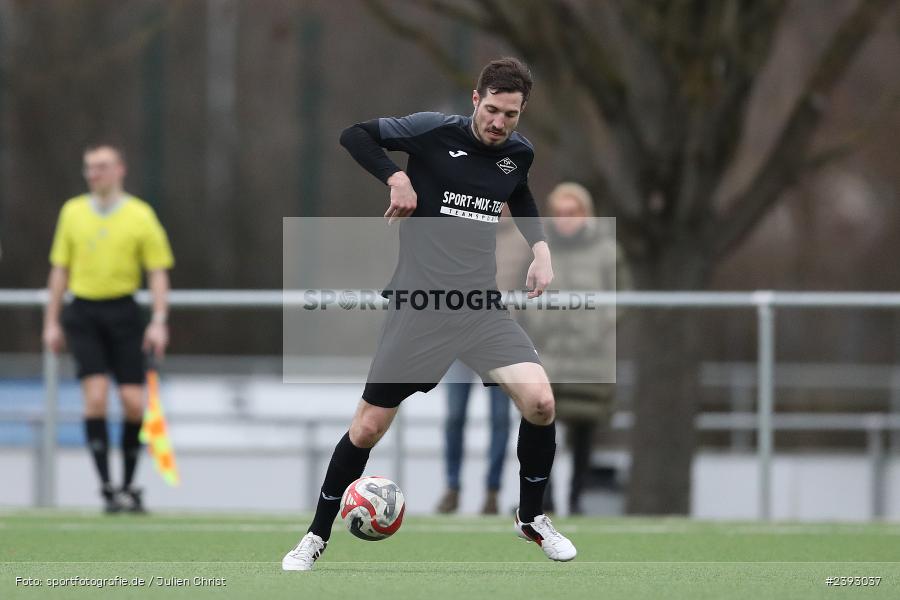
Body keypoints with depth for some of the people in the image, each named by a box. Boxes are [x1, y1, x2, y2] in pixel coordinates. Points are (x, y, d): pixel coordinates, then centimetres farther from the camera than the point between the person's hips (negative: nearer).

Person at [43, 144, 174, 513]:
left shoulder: (140, 216, 1)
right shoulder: (72, 212, 8)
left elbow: (158, 272, 0)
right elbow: (60, 270, 13)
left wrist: (159, 322, -10)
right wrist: (52, 322, 9)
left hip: (123, 312, -1)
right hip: (82, 313, 1)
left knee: (133, 403, -4)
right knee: (95, 396, -14)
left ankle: (128, 486, 14)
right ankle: (107, 487, -12)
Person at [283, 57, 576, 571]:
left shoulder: (519, 153, 5)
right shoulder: (433, 131, -9)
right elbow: (354, 135, -2)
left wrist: (541, 246, 12)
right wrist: (396, 177, -16)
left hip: (483, 307, 4)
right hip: (419, 306, -4)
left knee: (540, 401, -15)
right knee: (368, 428, -1)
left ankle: (531, 518, 9)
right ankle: (317, 537, 18)